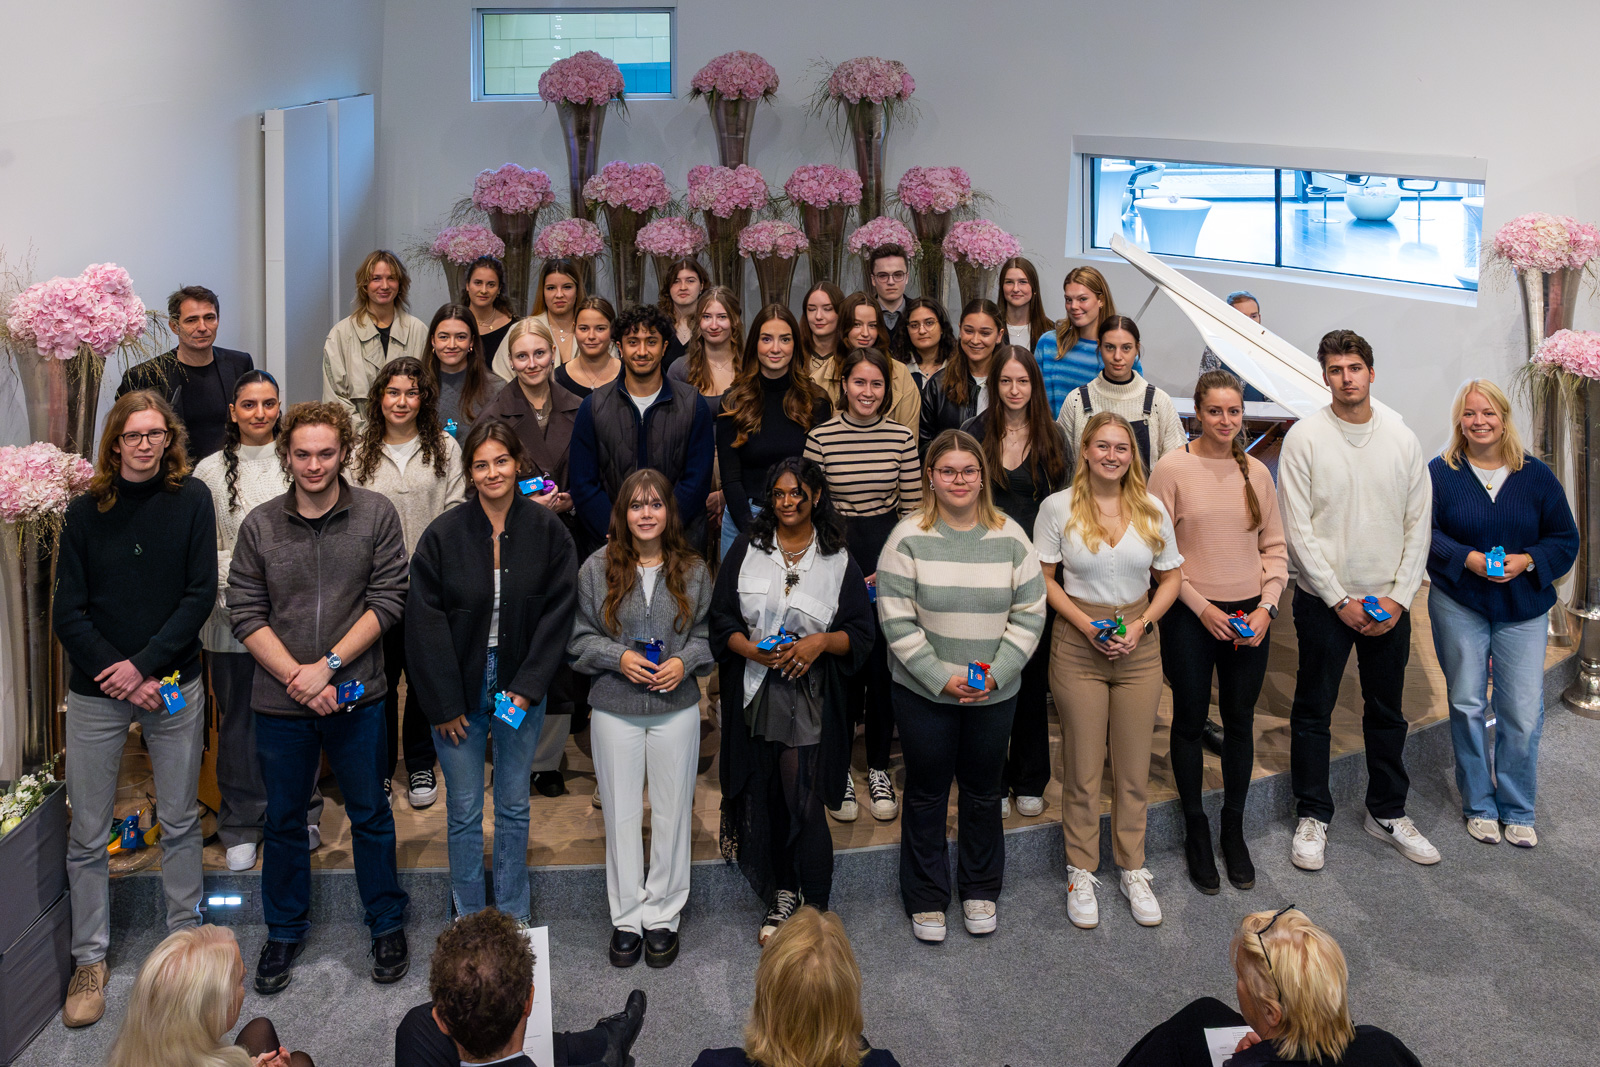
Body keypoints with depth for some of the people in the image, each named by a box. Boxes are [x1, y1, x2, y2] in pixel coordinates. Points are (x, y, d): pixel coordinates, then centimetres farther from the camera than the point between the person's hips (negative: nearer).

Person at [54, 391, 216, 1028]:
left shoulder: (191, 500, -3)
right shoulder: (85, 513, -1)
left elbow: (201, 594, -6)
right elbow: (68, 614, -2)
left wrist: (146, 663, -14)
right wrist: (122, 677, -11)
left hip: (174, 684, 0)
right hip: (96, 691, 0)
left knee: (180, 822, 12)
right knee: (87, 836, 6)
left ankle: (184, 937, 28)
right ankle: (90, 959, 22)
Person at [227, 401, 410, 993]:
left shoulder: (376, 514, -4)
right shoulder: (259, 525, -1)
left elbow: (387, 600, -8)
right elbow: (246, 614, -2)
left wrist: (327, 665, -14)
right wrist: (298, 678, -13)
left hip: (356, 697, -1)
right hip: (280, 700, 2)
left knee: (370, 814, 12)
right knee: (284, 820, 15)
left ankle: (387, 924, 30)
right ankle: (285, 932, 34)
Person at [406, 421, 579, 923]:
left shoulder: (547, 531, -5)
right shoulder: (443, 534, -8)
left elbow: (558, 613, -5)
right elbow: (425, 622, -7)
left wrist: (527, 688, -12)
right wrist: (443, 704, -9)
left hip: (521, 693, 1)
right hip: (459, 694, -1)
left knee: (514, 808, 14)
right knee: (464, 812, 10)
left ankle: (514, 915, 29)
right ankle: (468, 917, 26)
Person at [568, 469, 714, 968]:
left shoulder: (692, 570, 1)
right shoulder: (596, 568, -1)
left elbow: (710, 632, 7)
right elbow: (579, 636, 3)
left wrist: (685, 661, -11)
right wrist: (620, 657, -13)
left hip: (677, 708, 1)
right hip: (615, 710, 0)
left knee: (672, 812, 8)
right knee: (621, 814, 8)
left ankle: (663, 915, 24)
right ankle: (627, 918, 22)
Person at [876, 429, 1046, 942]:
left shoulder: (1010, 537, 0)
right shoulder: (908, 537, -8)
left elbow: (1030, 613, 0)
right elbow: (896, 619, -10)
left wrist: (997, 671, -11)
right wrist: (941, 677, -15)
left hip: (995, 692, 2)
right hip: (924, 692, -2)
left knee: (984, 791, 15)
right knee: (926, 792, 10)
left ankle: (981, 889, 36)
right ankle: (926, 898, 27)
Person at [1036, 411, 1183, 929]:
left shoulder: (1151, 509, 2)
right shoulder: (1058, 507, -5)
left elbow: (1170, 578, 8)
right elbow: (1044, 578, -1)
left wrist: (1142, 624, -7)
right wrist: (1086, 624, -13)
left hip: (1139, 649, 2)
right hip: (1078, 647, -2)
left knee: (1134, 769, 10)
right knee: (1082, 769, 6)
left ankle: (1133, 871, 27)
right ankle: (1081, 874, 22)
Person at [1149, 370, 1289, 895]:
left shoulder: (1256, 471, 4)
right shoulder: (1172, 468, -7)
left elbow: (1275, 547, 9)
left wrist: (1266, 606, -4)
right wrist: (1201, 606, -11)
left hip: (1249, 617, 3)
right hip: (1190, 616, -3)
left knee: (1240, 722, 12)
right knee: (1190, 721, 8)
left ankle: (1234, 830, 29)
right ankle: (1196, 831, 25)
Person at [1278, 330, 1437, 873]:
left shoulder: (1402, 437, 2)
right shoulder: (1304, 437, -7)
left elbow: (1419, 523, 4)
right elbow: (1297, 529, -10)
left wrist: (1399, 596, -6)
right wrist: (1341, 601, -12)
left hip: (1389, 603, 3)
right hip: (1323, 600, -3)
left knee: (1387, 712, 14)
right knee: (1313, 711, 6)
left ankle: (1387, 812, 29)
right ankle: (1313, 816, 19)